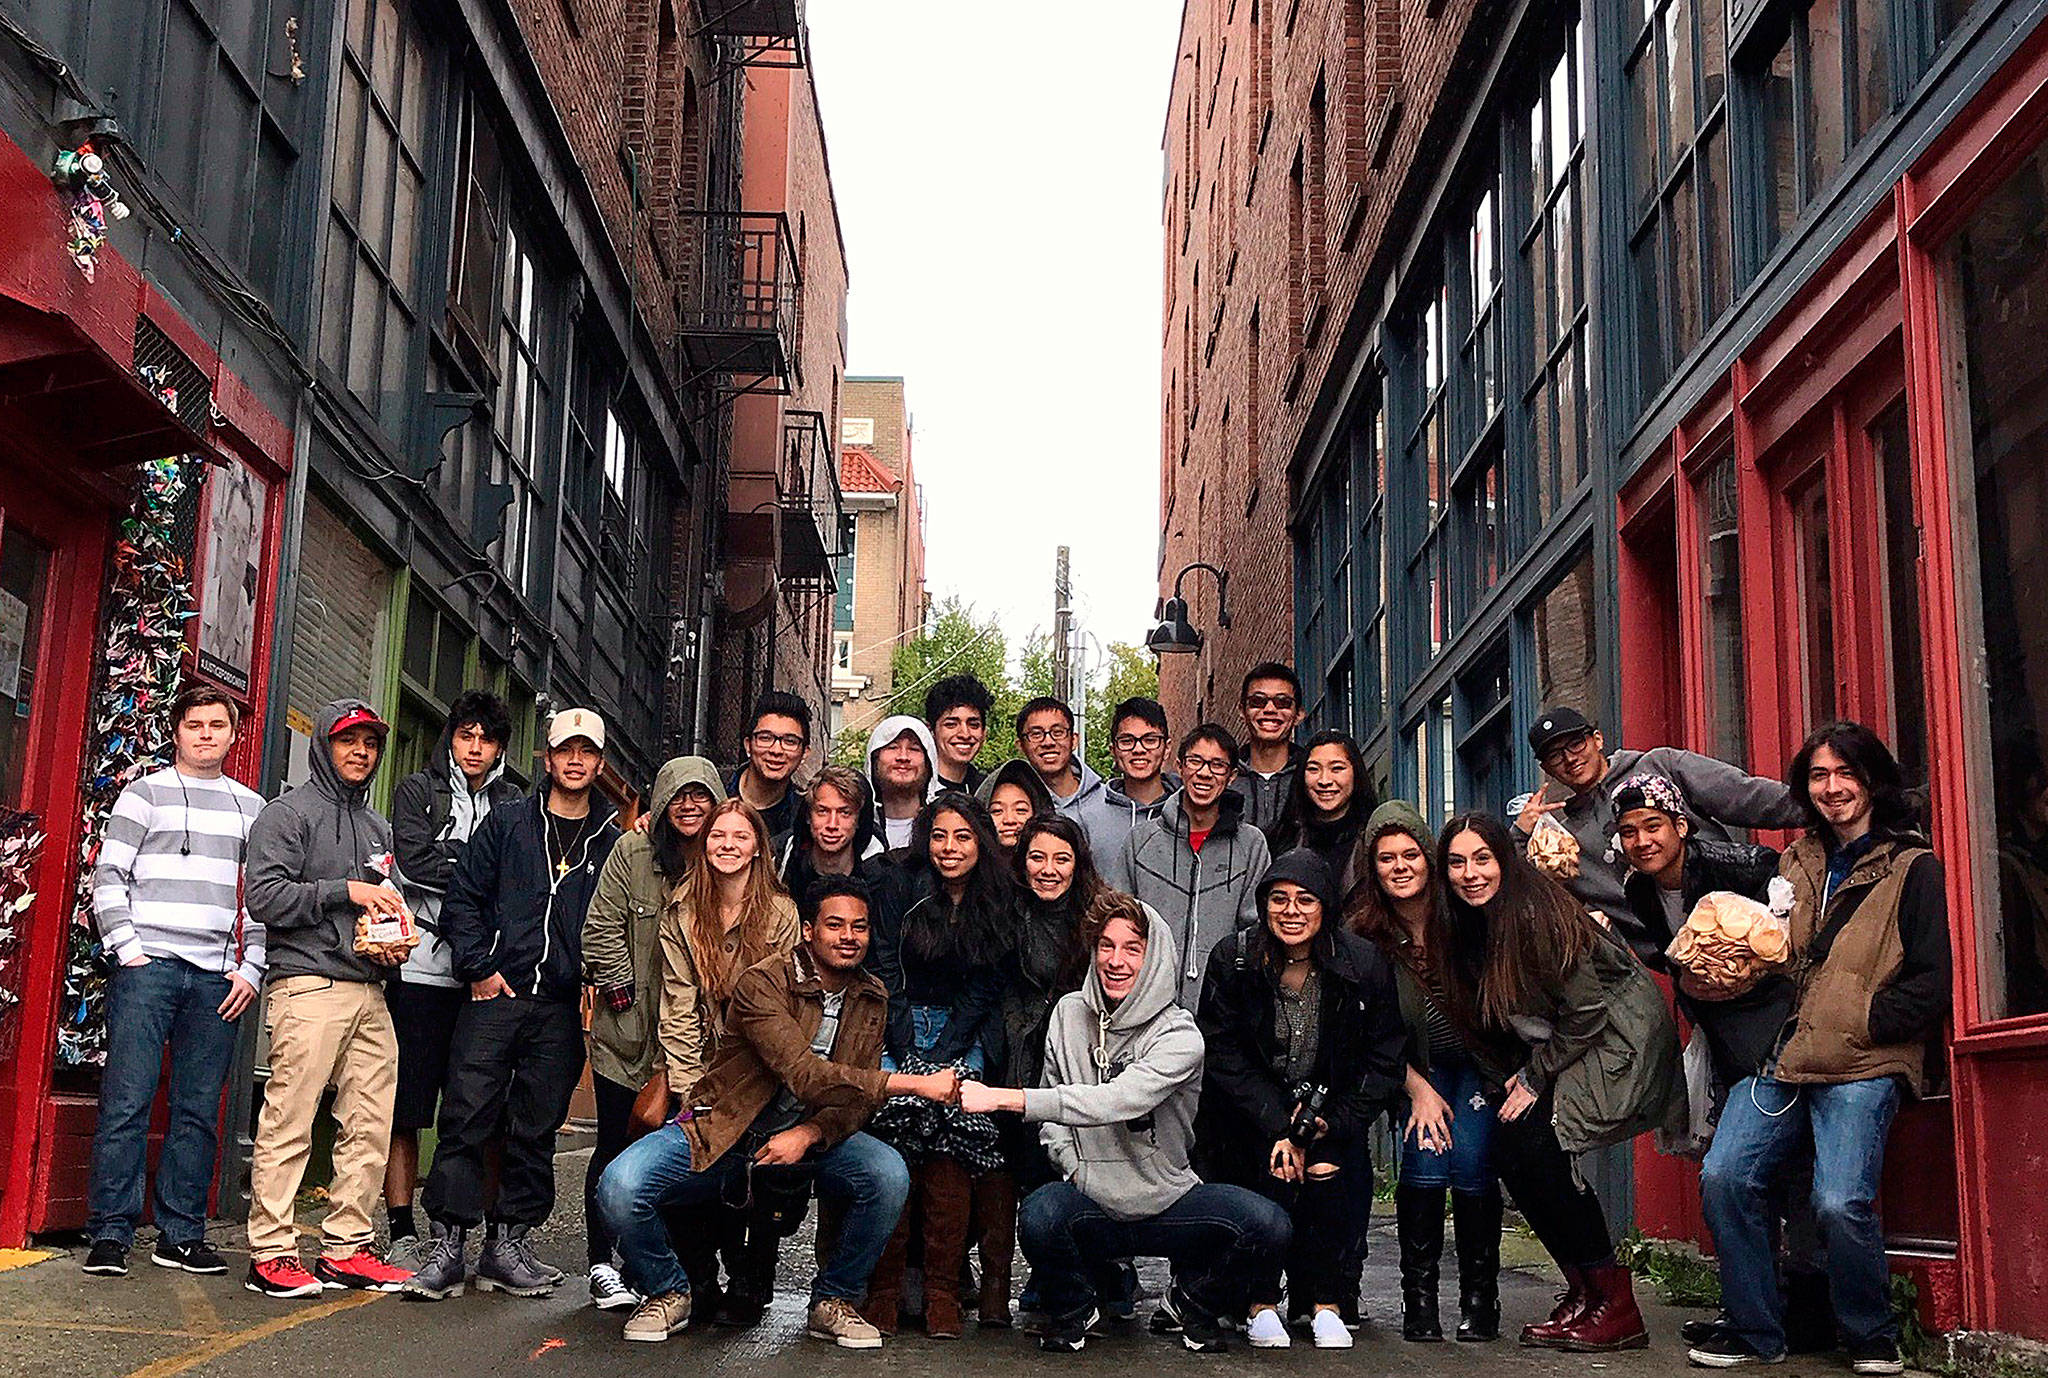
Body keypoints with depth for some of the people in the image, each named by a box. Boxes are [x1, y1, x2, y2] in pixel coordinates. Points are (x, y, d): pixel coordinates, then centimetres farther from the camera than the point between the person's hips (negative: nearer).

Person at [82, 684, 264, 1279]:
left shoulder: (253, 808, 16)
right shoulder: (146, 793, 7)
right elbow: (109, 875, 1)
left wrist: (250, 969, 5)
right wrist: (129, 950, -8)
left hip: (219, 978, 3)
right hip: (148, 964, -3)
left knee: (199, 1111, 4)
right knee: (127, 1101, -6)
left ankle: (181, 1235, 11)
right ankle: (111, 1234, 0)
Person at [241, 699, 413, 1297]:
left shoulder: (377, 826, 24)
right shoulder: (289, 813, 2)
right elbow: (263, 894, -9)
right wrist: (346, 891, -12)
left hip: (369, 991, 7)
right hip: (308, 986, -7)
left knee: (370, 1129, 5)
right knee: (288, 1126, -8)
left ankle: (348, 1249, 12)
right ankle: (271, 1254, -2)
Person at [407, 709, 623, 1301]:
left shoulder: (612, 841, 10)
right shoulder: (507, 823, 7)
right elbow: (463, 898, 5)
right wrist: (479, 967, -4)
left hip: (562, 1008, 1)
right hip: (495, 993, -1)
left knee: (536, 1130, 7)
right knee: (466, 1119, -5)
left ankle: (507, 1243, 17)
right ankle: (449, 1245, 1)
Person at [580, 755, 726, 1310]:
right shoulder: (633, 852, -2)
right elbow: (601, 930, -1)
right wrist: (626, 991, -8)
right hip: (628, 1032, -2)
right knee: (616, 1145, 1)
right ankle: (602, 1267, 11)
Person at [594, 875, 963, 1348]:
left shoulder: (871, 999, 3)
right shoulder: (763, 983, -18)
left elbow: (857, 1098, 0)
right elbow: (804, 1077, -30)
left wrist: (807, 1135, -22)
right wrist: (914, 1083, -34)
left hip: (810, 1135, 4)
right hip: (722, 1130, -3)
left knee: (888, 1174, -25)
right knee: (618, 1188, -26)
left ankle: (834, 1301, -1)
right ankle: (667, 1292, 6)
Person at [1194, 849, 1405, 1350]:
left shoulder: (1363, 965, -10)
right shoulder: (1233, 959, -12)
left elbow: (1383, 1063, -6)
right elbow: (1221, 1055, -12)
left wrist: (1330, 1124, -17)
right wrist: (1279, 1127, -21)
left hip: (1332, 1104, 1)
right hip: (1250, 1110, -1)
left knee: (1331, 1173, -21)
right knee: (1274, 1172, -23)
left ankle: (1325, 1304, -3)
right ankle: (1262, 1304, -6)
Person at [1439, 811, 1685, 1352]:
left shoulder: (1537, 912, -23)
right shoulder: (1470, 925, 2)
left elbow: (1588, 1009, -20)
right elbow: (1498, 1016, 14)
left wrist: (1535, 1078, -13)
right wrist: (1521, 1074, 1)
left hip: (1621, 1038, -9)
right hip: (1562, 1045, 9)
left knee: (1533, 1144, -20)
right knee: (1504, 1145, -6)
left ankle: (1615, 1307, -9)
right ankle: (1583, 1289, 7)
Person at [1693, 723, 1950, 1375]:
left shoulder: (1913, 868, 4)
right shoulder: (1794, 866, 19)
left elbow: (1932, 984, -2)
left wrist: (1857, 1023, -10)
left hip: (1863, 1066, -5)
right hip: (1778, 1058, 5)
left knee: (1838, 1202, -21)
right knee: (1723, 1177, -14)